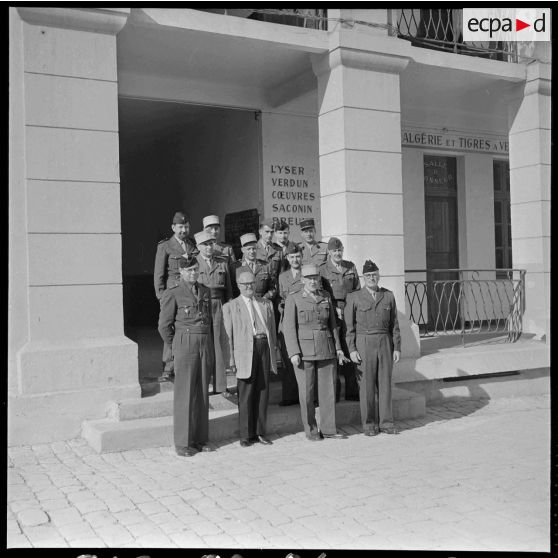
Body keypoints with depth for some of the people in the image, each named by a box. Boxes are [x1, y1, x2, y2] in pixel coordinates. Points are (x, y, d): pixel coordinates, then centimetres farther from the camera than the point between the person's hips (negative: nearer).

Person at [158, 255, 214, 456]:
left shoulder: (205, 291, 12)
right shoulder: (172, 294, -5)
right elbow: (164, 326, -2)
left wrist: (210, 347, 13)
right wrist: (176, 348, 4)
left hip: (206, 345, 5)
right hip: (185, 345, -5)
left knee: (203, 393, 9)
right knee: (184, 395, -1)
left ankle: (200, 439, 19)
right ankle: (183, 443, 7)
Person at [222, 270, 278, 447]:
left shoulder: (266, 304, 18)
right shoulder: (230, 306, 8)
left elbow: (272, 330, 17)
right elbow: (227, 336, 3)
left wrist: (274, 352, 11)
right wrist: (231, 360, -5)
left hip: (264, 348, 3)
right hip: (245, 352, -3)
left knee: (262, 392, 6)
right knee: (246, 395, -1)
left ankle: (260, 432, 15)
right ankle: (246, 435, 9)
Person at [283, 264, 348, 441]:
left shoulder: (326, 297, 10)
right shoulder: (293, 299, -2)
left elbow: (332, 324, 14)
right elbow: (288, 327, -7)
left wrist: (338, 348, 8)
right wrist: (293, 353, -15)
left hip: (326, 350, 4)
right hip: (304, 351, -3)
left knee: (328, 389, 4)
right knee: (306, 392, 1)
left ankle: (328, 428, 15)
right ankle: (311, 430, 14)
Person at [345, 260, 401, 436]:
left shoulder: (388, 296, 8)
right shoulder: (354, 298, 0)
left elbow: (394, 324, 9)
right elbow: (349, 326, -1)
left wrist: (397, 348, 3)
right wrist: (352, 350, -8)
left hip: (385, 343, 3)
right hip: (364, 344, -2)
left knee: (385, 383, 4)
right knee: (367, 385, 1)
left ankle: (385, 422, 12)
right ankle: (369, 424, 9)